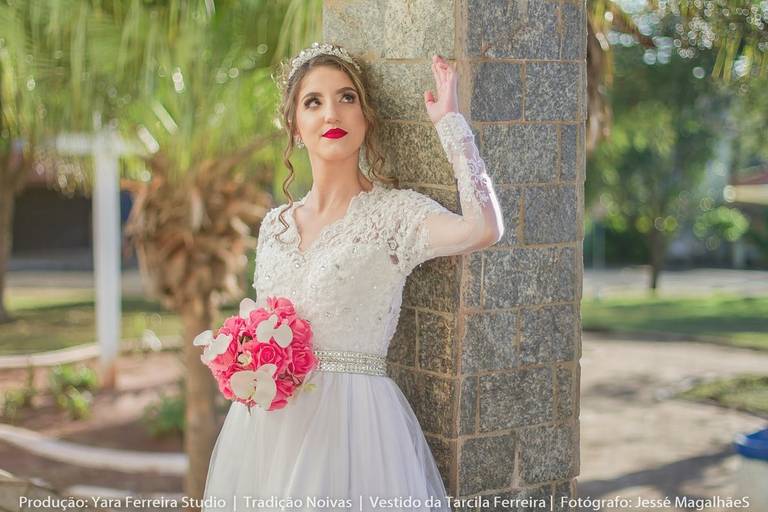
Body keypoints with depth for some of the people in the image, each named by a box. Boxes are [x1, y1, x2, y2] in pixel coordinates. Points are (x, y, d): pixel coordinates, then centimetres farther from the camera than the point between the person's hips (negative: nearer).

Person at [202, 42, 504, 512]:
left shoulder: (393, 212, -8)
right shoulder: (275, 225, 8)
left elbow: (484, 229, -28)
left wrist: (450, 120, -20)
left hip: (351, 418, -5)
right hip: (267, 419, 5)